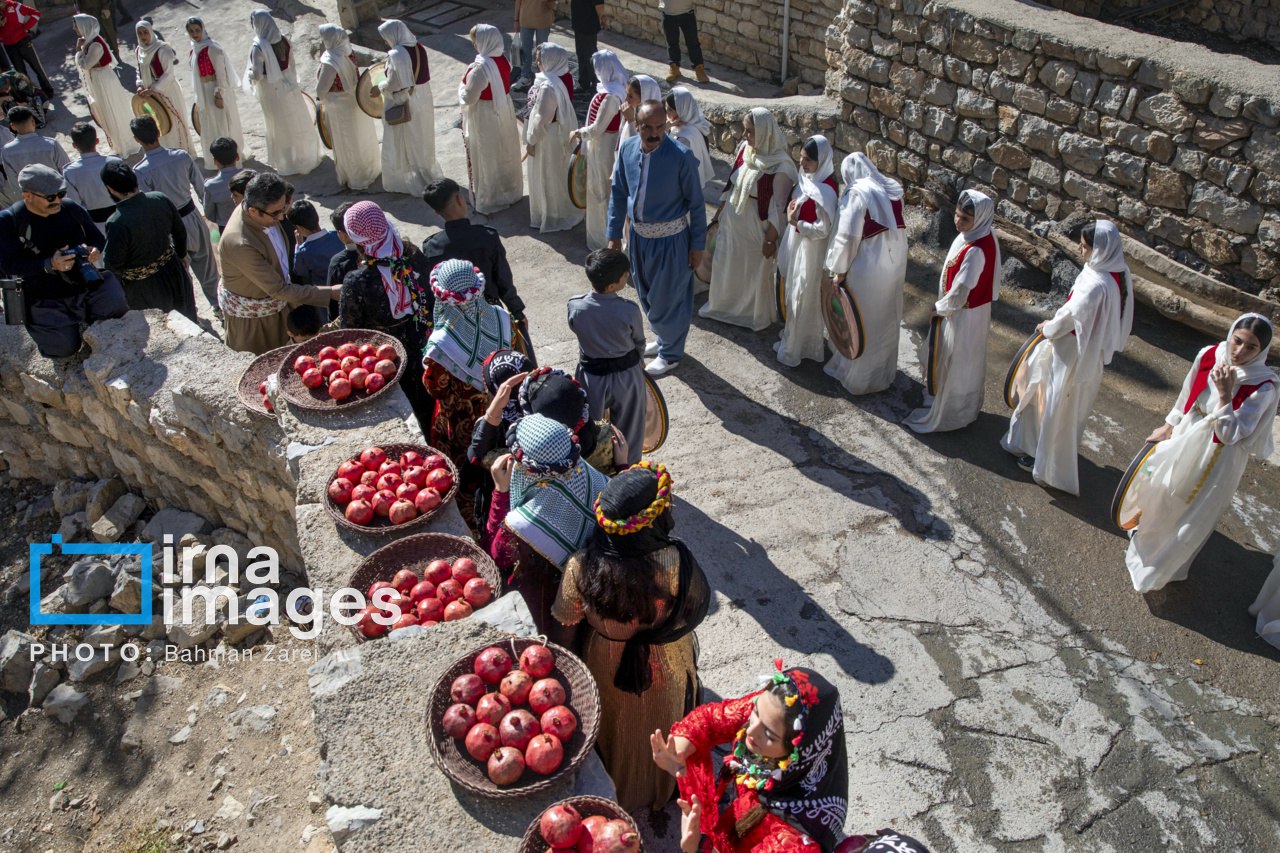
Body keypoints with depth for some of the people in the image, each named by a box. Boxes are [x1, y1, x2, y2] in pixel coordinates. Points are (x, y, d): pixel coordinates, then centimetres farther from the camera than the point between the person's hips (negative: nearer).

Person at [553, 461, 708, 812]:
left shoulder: (581, 566, -34)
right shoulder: (676, 562, -37)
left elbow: (567, 618, -14)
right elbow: (699, 603, -16)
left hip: (609, 666, 1)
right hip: (666, 669, 0)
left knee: (618, 732, 31)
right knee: (661, 730, 31)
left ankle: (617, 792, 59)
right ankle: (662, 788, 60)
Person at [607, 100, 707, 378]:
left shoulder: (681, 156, -21)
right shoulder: (627, 149, -6)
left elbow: (696, 203, -13)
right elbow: (618, 193, 5)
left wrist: (698, 245, -10)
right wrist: (614, 234, 6)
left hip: (670, 239, -6)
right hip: (639, 235, 6)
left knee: (667, 298, 7)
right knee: (646, 295, 22)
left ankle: (670, 353, 30)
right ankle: (664, 338, 47)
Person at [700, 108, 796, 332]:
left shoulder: (780, 166, -25)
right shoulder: (744, 149, -6)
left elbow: (779, 208, -19)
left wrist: (770, 239, -15)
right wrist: (720, 210, 13)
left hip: (756, 228, -6)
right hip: (732, 220, 6)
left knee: (756, 271, 15)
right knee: (727, 265, 23)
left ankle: (757, 315, 39)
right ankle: (724, 305, 49)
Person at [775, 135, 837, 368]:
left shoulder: (825, 191, -28)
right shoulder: (807, 178, -1)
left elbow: (824, 229, -24)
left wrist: (796, 223, -21)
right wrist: (791, 211, 2)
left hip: (811, 249, -9)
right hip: (796, 243, 9)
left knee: (804, 296, 6)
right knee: (794, 290, 23)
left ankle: (795, 347, 21)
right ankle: (792, 334, 42)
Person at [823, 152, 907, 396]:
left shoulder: (856, 194, -16)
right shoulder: (893, 189, 5)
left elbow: (847, 236, -17)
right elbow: (896, 228, 9)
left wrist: (839, 270, -9)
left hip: (868, 269, -7)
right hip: (895, 265, 7)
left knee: (861, 323, 9)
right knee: (886, 321, 20)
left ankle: (856, 376, 23)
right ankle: (883, 373, 35)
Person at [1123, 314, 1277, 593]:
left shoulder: (1263, 387, -26)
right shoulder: (1209, 355, -14)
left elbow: (1231, 434, -27)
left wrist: (1224, 395, -37)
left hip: (1216, 459, -4)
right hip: (1184, 440, 4)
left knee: (1193, 514, 16)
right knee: (1160, 491, 27)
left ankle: (1162, 566, 38)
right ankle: (1147, 533, 56)